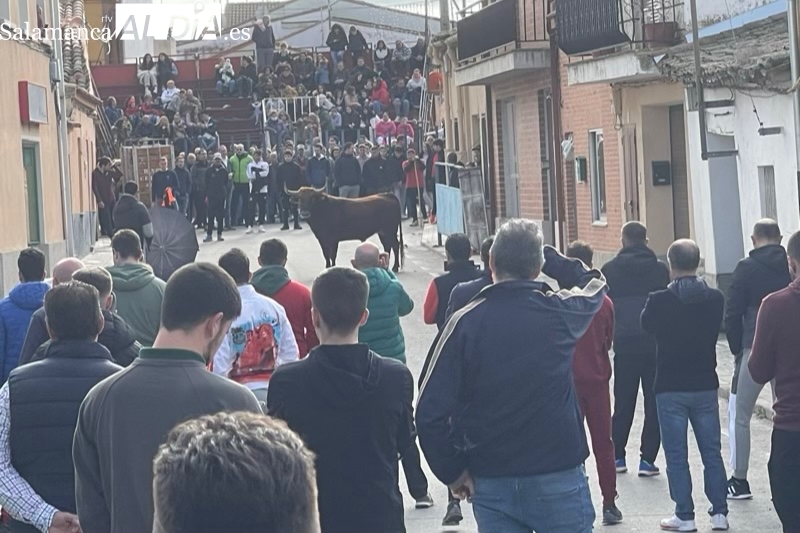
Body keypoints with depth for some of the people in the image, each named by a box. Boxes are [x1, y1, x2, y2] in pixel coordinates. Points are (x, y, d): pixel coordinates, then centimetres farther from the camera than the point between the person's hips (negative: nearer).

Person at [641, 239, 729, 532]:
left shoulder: (660, 301, -16)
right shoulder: (715, 299, -6)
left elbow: (647, 324, 5)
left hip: (670, 388, -3)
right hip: (705, 386, 3)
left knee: (676, 455, 4)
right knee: (711, 452, 12)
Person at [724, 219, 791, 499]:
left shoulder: (747, 268, -5)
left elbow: (732, 313, -6)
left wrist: (738, 349, 5)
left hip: (755, 350, -3)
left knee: (739, 415, 8)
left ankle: (739, 480, 8)